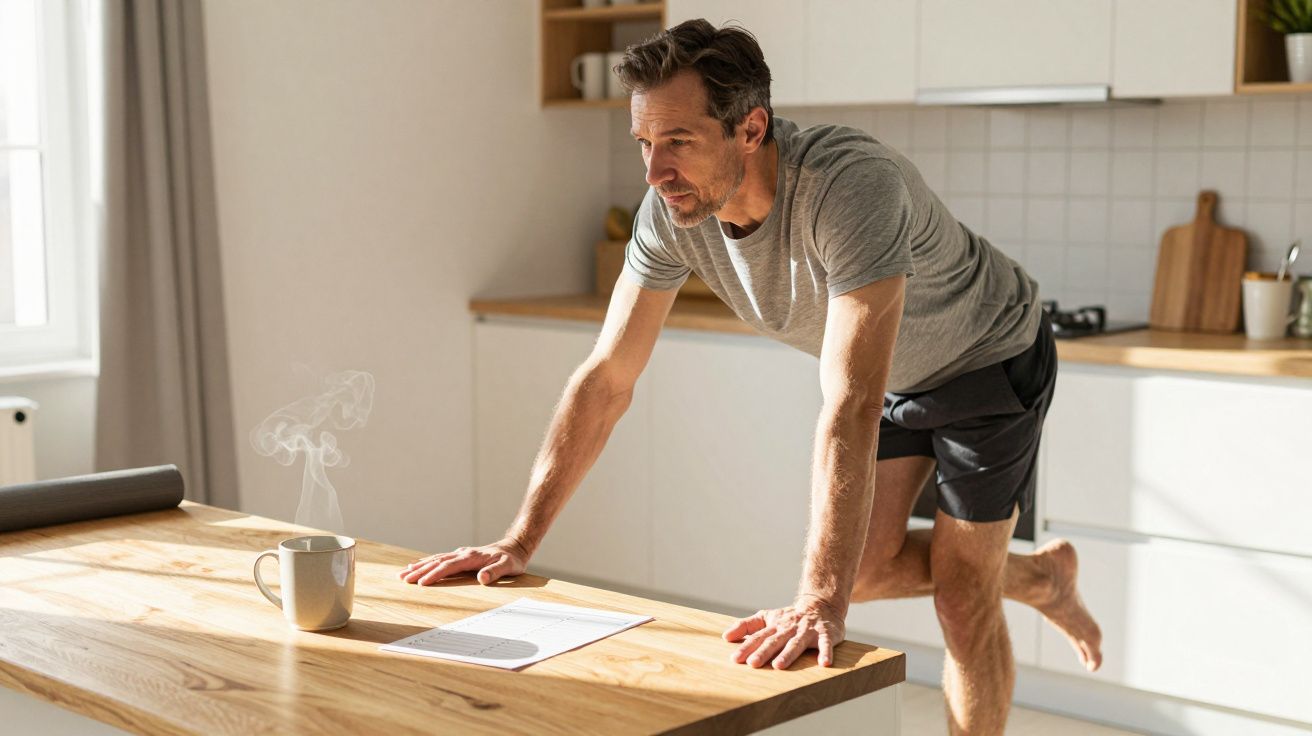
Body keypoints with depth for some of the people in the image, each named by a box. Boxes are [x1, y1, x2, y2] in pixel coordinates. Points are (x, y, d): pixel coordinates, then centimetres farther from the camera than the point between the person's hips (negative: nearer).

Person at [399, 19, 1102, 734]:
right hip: (892, 371, 6)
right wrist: (518, 542, -20)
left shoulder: (848, 184, -43)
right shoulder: (672, 208, -23)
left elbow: (850, 410, -49)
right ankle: (1038, 576, 33)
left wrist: (821, 602, -53)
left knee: (961, 600, -4)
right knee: (867, 566, 8)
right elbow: (605, 379, -17)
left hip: (987, 359, -6)